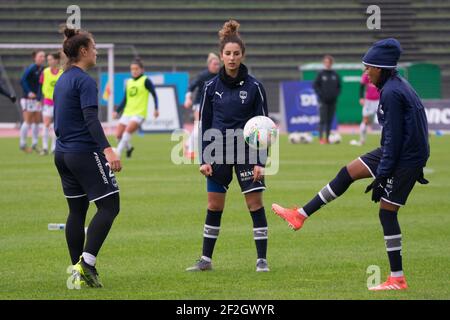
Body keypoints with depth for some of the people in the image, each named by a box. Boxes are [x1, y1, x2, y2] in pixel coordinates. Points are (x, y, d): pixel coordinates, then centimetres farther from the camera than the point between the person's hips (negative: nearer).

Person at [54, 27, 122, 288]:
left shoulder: (62, 80, 14)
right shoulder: (84, 81, -13)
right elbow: (91, 119, -24)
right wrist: (107, 150, -31)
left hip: (63, 154, 9)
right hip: (85, 152, -9)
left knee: (77, 210, 11)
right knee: (109, 206, -6)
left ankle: (78, 269, 11)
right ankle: (87, 262, -15)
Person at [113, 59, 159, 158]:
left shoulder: (145, 81, -2)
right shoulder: (129, 82, 14)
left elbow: (154, 94, -3)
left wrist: (156, 109, -14)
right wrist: (117, 111, 10)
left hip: (139, 113, -6)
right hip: (127, 113, 6)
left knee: (127, 131, -25)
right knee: (118, 135, -3)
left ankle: (117, 154, -21)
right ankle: (129, 148, 26)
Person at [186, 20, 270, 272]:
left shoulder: (254, 86, -4)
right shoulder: (211, 87, 1)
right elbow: (204, 123, 7)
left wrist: (261, 161, -8)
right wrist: (204, 159, 1)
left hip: (246, 152, -2)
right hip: (219, 152, 2)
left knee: (256, 204, -4)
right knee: (214, 206, 6)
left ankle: (262, 259, 2)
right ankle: (206, 259, 14)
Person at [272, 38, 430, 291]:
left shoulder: (391, 93, -22)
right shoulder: (398, 85, 10)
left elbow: (393, 138, -23)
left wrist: (382, 177, -19)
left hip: (404, 158, -10)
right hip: (407, 154, 10)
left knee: (387, 212, -2)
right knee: (349, 173, 13)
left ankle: (398, 279, 4)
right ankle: (301, 216, 20)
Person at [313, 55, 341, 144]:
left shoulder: (335, 75, 8)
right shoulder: (321, 74, -1)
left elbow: (339, 86, 15)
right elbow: (315, 85, -1)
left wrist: (336, 94, 1)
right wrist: (321, 94, -10)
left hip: (332, 101, 4)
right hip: (323, 101, -4)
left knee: (330, 120, 6)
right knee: (323, 120, -9)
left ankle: (327, 138, 11)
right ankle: (321, 138, -8)